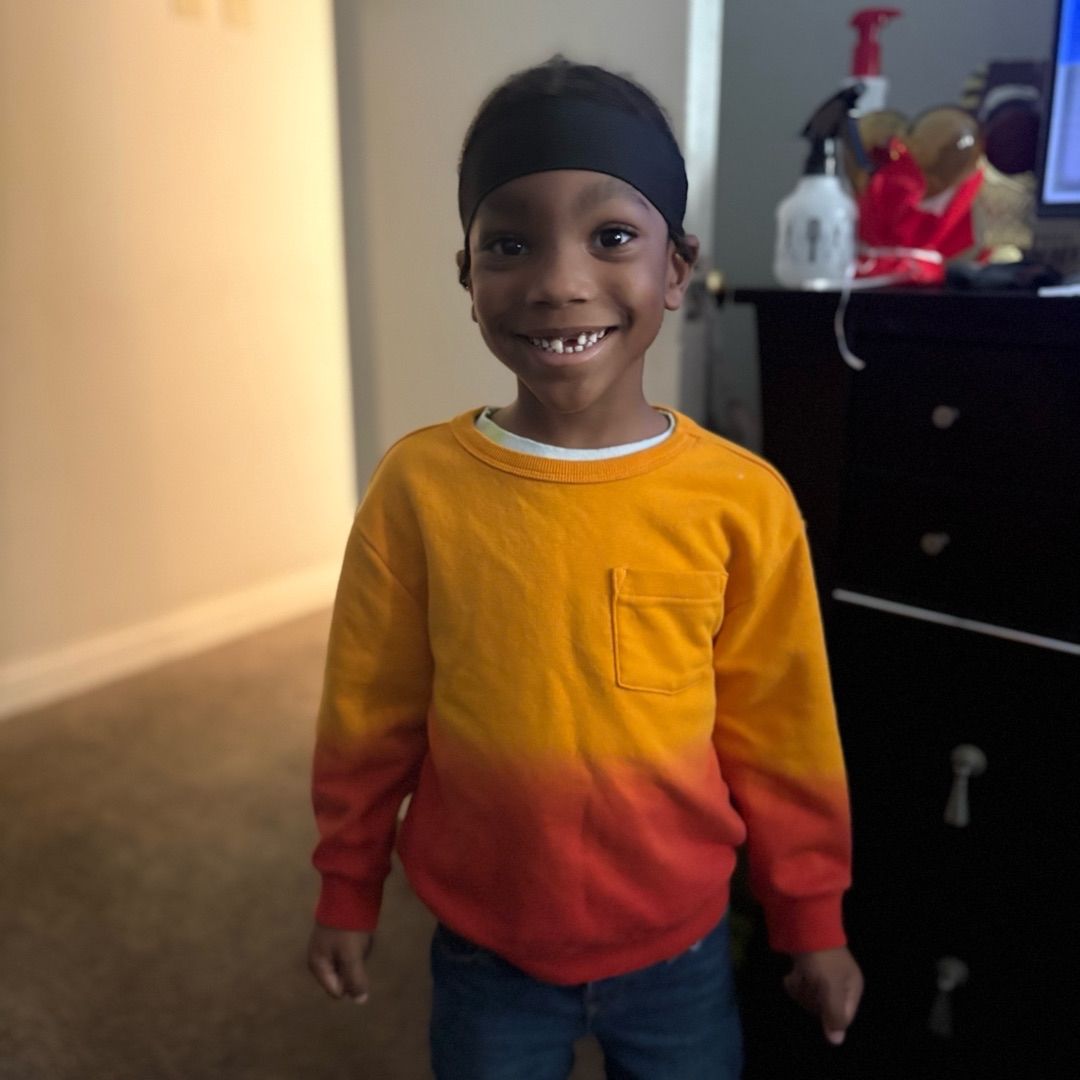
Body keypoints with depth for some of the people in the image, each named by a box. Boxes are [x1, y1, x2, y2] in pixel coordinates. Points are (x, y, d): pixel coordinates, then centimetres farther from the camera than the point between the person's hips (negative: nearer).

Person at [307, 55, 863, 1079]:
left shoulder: (742, 498, -16)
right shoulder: (420, 484, -16)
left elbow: (781, 730, -5)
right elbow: (369, 712, -4)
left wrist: (811, 918, 5)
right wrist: (347, 891, 6)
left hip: (679, 949, 0)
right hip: (483, 952, 1)